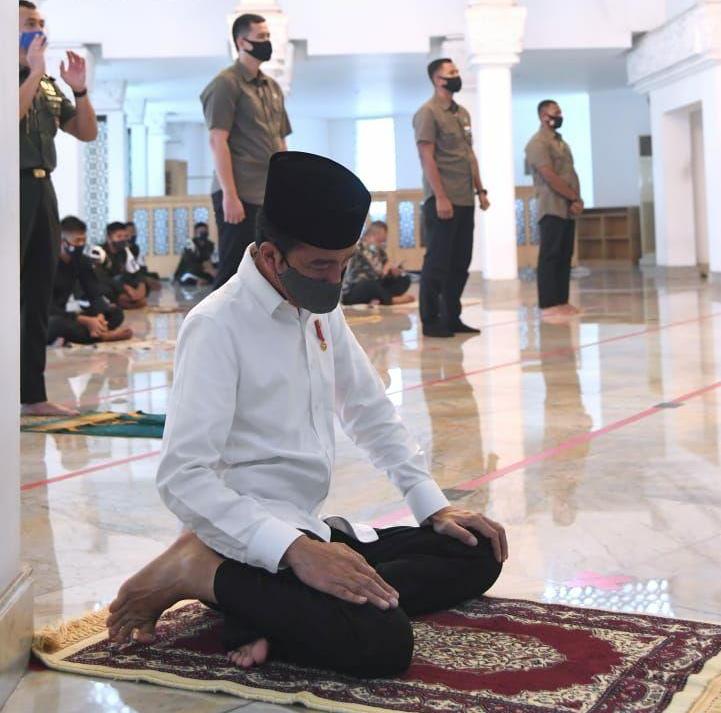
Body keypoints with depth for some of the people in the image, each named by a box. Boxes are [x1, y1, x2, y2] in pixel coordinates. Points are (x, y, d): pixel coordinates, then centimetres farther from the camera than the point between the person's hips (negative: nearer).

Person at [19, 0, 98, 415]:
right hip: (15, 184, -7)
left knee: (39, 296, 8)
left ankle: (33, 394, 14)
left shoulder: (49, 85, 17)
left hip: (42, 188, 7)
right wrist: (35, 71, -17)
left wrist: (80, 90, 3)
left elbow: (87, 133, 17)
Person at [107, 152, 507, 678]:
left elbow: (372, 415, 17)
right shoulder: (217, 326, -17)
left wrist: (435, 506, 5)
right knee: (382, 641, -28)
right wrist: (296, 551, -32)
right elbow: (184, 477, -24)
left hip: (315, 530, 9)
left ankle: (277, 617, -11)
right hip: (251, 544, -9)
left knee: (477, 554, 3)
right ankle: (201, 574, -10)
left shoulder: (322, 312, 9)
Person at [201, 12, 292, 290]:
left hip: (272, 197, 7)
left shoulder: (273, 87, 18)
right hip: (240, 196, -7)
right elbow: (218, 142, -11)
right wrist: (230, 195, -18)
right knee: (232, 275, -5)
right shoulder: (226, 83, -5)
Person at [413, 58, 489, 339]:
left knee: (460, 263, 9)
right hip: (442, 201, -8)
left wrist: (480, 190, 13)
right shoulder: (428, 112, -7)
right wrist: (440, 197, -19)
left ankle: (451, 318, 17)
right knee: (437, 263, -3)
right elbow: (427, 158, -13)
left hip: (465, 201, 8)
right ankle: (430, 321, 4)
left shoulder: (462, 113, 17)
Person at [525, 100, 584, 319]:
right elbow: (550, 177, -16)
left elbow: (572, 174, 14)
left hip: (569, 209, 8)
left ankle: (561, 301, 12)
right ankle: (548, 305, -6)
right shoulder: (538, 143, -9)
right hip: (552, 209, -8)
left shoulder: (561, 142, 20)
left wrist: (577, 200, -2)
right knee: (550, 257, -7)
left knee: (565, 257, 8)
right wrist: (575, 197, -12)